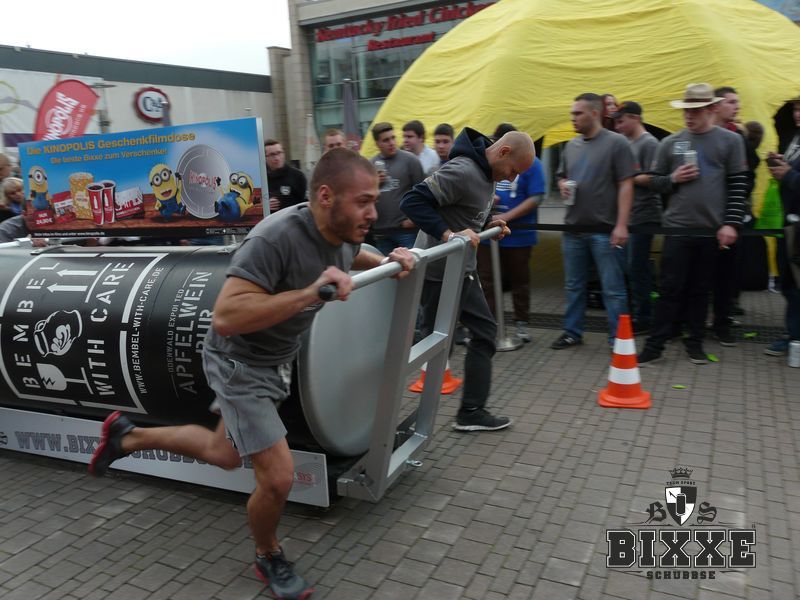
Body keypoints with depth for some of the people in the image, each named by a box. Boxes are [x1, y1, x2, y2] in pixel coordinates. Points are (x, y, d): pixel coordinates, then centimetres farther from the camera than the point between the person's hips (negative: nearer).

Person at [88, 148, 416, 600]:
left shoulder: (343, 235, -9)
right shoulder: (276, 238, -35)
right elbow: (226, 318, -43)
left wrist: (386, 262, -2)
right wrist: (309, 293, -48)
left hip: (277, 360, 9)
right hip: (239, 365, -8)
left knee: (224, 454, 25)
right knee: (278, 479, -9)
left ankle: (128, 436, 46)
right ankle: (269, 558, 25)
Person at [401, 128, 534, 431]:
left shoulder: (485, 172, 8)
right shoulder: (463, 171, -22)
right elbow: (413, 201, -27)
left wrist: (487, 225, 8)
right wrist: (449, 234, -31)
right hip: (441, 272, -10)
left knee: (484, 331, 14)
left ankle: (471, 412, 22)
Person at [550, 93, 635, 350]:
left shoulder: (617, 143, -7)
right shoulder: (571, 145, 12)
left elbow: (626, 186, -10)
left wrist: (621, 225, -16)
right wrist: (562, 186, -1)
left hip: (605, 230, -6)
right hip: (573, 228, 6)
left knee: (613, 289, 0)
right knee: (573, 286, 14)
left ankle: (618, 339, 10)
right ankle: (572, 332, 27)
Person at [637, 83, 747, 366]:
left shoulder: (730, 141, 2)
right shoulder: (670, 143, 5)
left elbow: (738, 185, 1)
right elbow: (654, 181, 10)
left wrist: (731, 223, -7)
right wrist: (673, 179, -11)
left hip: (713, 229, 0)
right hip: (677, 227, 0)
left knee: (700, 289, 9)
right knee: (671, 289, 1)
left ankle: (695, 342, 21)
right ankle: (654, 345, 5)